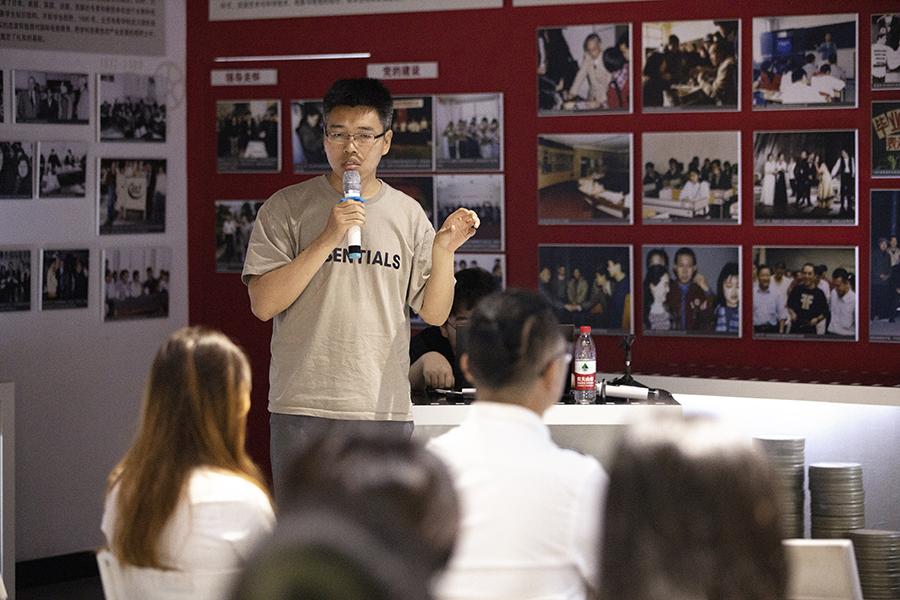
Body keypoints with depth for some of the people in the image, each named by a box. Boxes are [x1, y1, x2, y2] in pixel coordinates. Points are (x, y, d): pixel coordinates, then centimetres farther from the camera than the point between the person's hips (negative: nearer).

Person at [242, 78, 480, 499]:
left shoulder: (407, 214, 10)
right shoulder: (286, 208, 1)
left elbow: (434, 314, 10)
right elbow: (263, 304, -9)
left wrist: (443, 252, -7)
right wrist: (327, 239, -15)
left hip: (386, 410, 3)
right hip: (303, 410, -3)